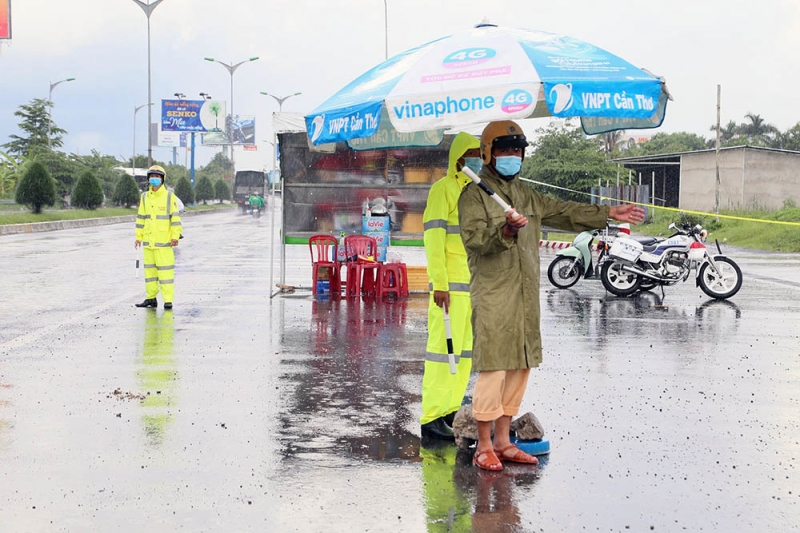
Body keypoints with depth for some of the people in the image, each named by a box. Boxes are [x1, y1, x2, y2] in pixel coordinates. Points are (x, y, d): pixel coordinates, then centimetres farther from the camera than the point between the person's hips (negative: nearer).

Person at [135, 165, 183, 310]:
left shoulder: (169, 197, -3)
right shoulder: (145, 197, 11)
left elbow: (175, 217, -6)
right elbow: (141, 217, 15)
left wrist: (175, 236, -13)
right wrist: (138, 236, 13)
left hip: (164, 241, -5)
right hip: (148, 241, 5)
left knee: (165, 269, -7)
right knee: (149, 269, 9)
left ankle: (168, 300, -6)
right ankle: (151, 298, 16)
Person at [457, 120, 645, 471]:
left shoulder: (525, 195, 20)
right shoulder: (474, 194, -5)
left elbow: (563, 213, 25)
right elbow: (474, 238, -17)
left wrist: (608, 215, 22)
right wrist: (505, 230, -34)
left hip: (525, 295, 8)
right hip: (492, 295, -8)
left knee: (520, 367, 9)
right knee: (493, 368, -8)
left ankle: (503, 441, 18)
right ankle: (484, 446, 0)